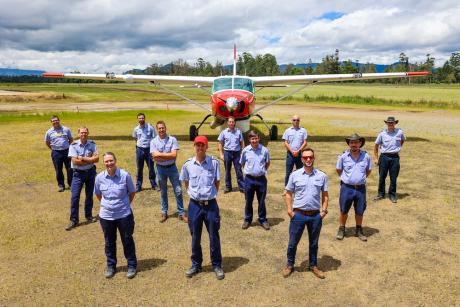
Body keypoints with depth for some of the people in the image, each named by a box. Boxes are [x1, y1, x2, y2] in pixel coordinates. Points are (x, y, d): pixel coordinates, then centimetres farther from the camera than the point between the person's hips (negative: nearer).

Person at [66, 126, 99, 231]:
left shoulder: (92, 144, -3)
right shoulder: (73, 145, -10)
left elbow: (96, 159, -13)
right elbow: (75, 161, -19)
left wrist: (83, 158, -21)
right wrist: (90, 159, -15)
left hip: (90, 172, 2)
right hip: (78, 173, -2)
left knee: (89, 195, 13)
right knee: (74, 196, -5)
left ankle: (89, 216, 29)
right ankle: (74, 220, 4)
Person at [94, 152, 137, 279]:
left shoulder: (125, 175, -14)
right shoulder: (100, 177, -7)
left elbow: (132, 192, 0)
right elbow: (98, 194, 10)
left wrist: (125, 204, 5)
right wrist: (107, 204, 10)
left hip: (124, 215, -2)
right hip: (106, 216, 2)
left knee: (127, 240, 11)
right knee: (109, 242, 16)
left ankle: (132, 266, 27)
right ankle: (111, 266, 35)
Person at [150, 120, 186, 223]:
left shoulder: (172, 139, -5)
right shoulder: (153, 141, -3)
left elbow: (174, 155, -15)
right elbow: (155, 158, -14)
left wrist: (160, 154, -16)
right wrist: (168, 156, -16)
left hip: (172, 167, -1)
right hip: (160, 168, 1)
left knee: (178, 191, 1)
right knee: (163, 192, 14)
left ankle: (181, 213, 13)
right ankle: (164, 212, 27)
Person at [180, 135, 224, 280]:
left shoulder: (214, 162, -6)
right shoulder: (188, 164, -2)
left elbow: (217, 183, 2)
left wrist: (209, 194, 2)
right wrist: (195, 194, 6)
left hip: (211, 204, -1)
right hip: (194, 205, 2)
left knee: (214, 237, 9)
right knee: (195, 237, 14)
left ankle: (217, 265, 26)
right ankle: (196, 265, 32)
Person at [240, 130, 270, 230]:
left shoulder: (264, 150, -5)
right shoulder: (245, 150, -4)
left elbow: (267, 163, 11)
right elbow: (242, 163, 10)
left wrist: (262, 171, 4)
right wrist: (249, 171, 7)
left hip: (261, 179, 0)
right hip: (249, 179, 0)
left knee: (261, 201, 11)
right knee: (248, 201, 11)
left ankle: (263, 220, 24)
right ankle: (247, 220, 26)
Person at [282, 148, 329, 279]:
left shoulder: (322, 176, 1)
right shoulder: (295, 175, -2)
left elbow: (325, 195, 8)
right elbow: (288, 194, 3)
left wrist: (324, 210, -2)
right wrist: (289, 210, -6)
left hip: (316, 215, 1)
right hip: (298, 214, -1)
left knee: (313, 243, 17)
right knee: (293, 242, 9)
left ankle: (314, 266, 34)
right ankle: (290, 265, 28)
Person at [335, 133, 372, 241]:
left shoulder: (366, 156, -2)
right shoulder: (343, 156, -6)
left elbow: (369, 170, 12)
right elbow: (339, 170, 8)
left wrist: (360, 178, 8)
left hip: (361, 188, 1)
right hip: (347, 188, -1)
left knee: (360, 211, 13)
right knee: (343, 211, 10)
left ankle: (359, 230, 32)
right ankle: (342, 229, 29)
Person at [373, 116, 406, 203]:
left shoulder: (399, 132, 0)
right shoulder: (382, 134, -4)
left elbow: (403, 140, 23)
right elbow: (376, 145, 3)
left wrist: (398, 148, 13)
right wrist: (376, 158, 1)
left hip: (395, 157, 1)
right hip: (384, 157, 0)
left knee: (393, 178, 5)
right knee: (382, 177, 7)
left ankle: (392, 195, 19)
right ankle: (381, 194, 20)